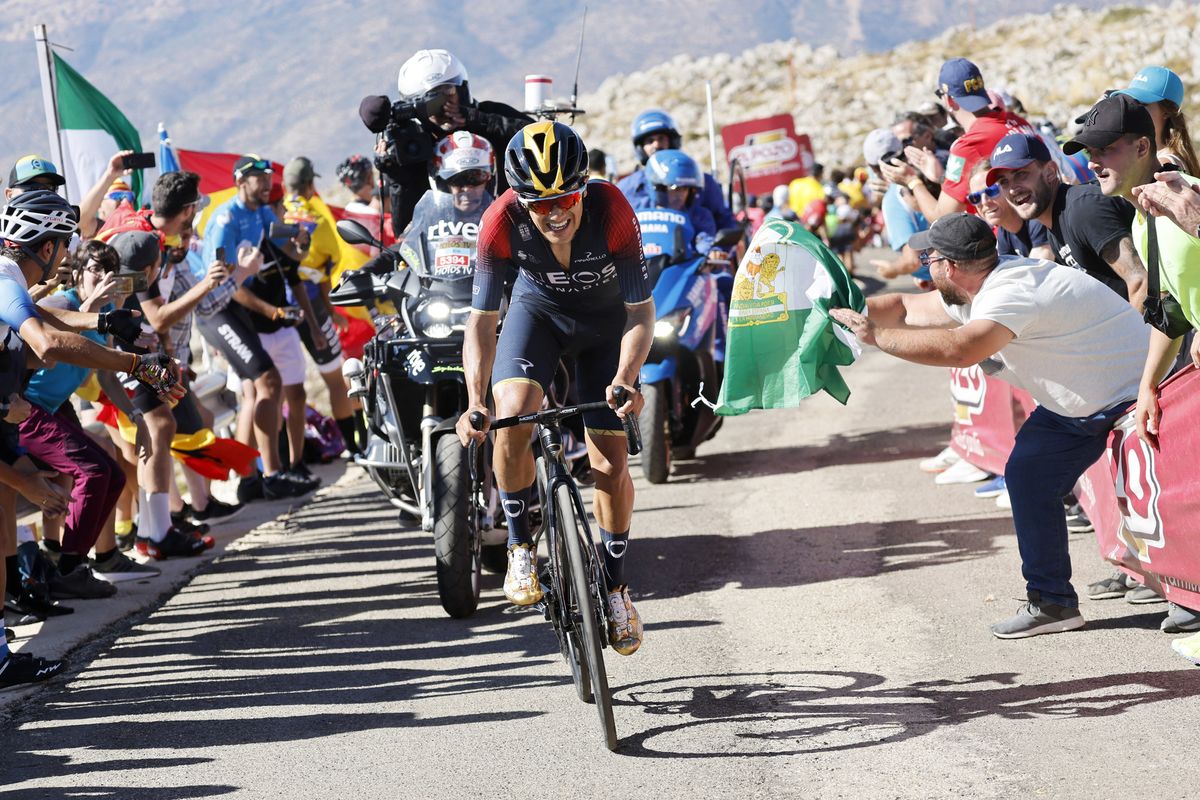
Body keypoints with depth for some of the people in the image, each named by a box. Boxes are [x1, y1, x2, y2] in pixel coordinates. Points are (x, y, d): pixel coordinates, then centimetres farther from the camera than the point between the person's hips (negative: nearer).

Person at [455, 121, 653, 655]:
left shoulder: (611, 210, -34)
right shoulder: (502, 222, -32)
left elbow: (641, 312, -26)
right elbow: (482, 320, -25)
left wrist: (625, 381, -42)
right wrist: (475, 402, -39)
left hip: (606, 320, 0)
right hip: (538, 310, 0)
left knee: (610, 460, -3)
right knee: (512, 416, -28)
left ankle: (616, 587, 18)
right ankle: (520, 546, -7)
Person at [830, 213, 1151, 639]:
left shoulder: (1014, 293, -30)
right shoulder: (976, 294, 3)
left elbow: (959, 349, -45)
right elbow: (906, 308, 16)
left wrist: (876, 336, -36)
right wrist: (843, 311, 5)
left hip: (1135, 394, -10)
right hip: (1080, 407, 10)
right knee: (1028, 477, 6)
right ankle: (1051, 602, 10)